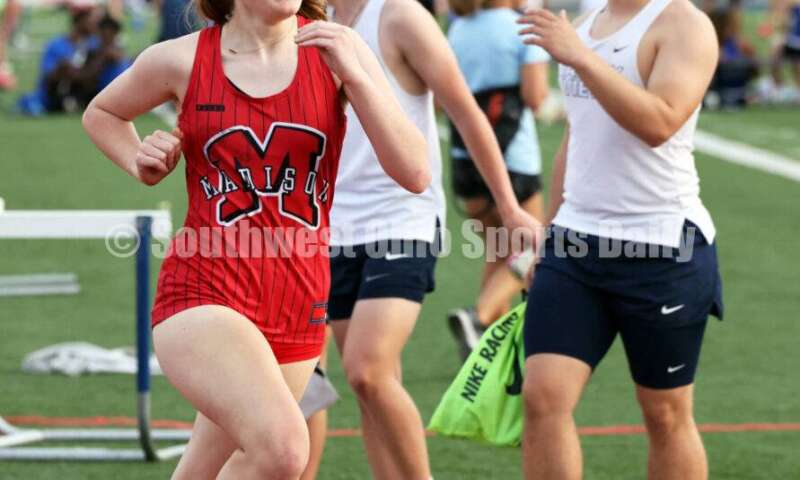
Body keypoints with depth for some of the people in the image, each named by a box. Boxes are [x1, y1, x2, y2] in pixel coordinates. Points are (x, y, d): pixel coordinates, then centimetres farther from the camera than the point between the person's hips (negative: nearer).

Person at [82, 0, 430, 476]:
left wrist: (352, 74, -17)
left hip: (299, 307, 3)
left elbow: (415, 174, -8)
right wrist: (143, 167, 1)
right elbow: (102, 114, 20)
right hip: (203, 294, -3)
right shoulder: (182, 61, -1)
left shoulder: (337, 51, 1)